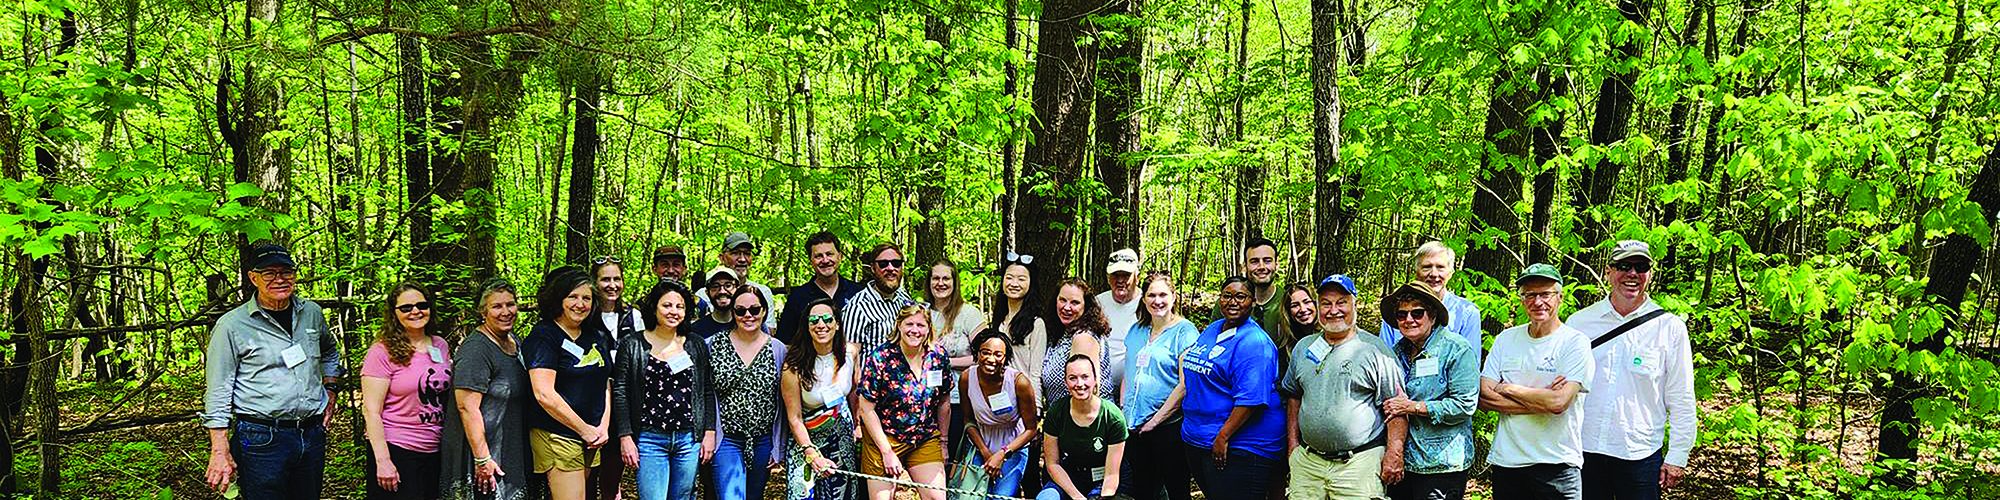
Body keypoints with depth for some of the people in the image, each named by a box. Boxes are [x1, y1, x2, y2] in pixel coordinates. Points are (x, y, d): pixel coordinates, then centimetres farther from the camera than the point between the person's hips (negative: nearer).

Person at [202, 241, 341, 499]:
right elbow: (217, 395, -6)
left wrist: (329, 392, 19)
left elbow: (329, 351, 31)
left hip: (313, 436, 5)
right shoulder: (231, 325, -6)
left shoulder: (312, 313, 9)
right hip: (261, 440, -5)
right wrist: (220, 451, -10)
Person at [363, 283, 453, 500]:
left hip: (435, 452, 6)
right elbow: (371, 411, -12)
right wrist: (383, 462, -18)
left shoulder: (441, 346, 7)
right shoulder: (383, 352, -9)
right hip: (396, 451, -5)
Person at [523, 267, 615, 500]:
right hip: (558, 436, -7)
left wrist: (603, 427, 3)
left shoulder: (596, 337, 13)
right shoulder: (543, 337, -9)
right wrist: (585, 430, -11)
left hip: (591, 437, 7)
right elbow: (545, 395, -17)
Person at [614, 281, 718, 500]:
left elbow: (708, 393, 11)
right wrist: (625, 437, -6)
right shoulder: (633, 346, 1)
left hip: (689, 439, 3)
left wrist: (709, 432, 5)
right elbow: (620, 394, -1)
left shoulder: (697, 347, 9)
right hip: (649, 439, -3)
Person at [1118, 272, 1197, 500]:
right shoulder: (1136, 330, 12)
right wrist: (1122, 411, 6)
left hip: (1168, 427, -6)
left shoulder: (1184, 331, -8)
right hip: (1133, 427, 6)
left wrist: (1156, 420, -15)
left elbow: (1185, 384, -14)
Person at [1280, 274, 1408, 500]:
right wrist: (1293, 446, 14)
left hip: (1360, 462, -4)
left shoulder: (1375, 349, -3)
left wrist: (1394, 453, -12)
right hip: (1307, 461, 5)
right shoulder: (1303, 348, 13)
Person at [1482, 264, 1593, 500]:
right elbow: (1484, 398, -1)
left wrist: (1507, 388, -6)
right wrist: (1540, 399, -11)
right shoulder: (1506, 339, 7)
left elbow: (1558, 402, -17)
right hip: (1506, 461, 4)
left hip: (1557, 464, -4)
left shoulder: (1575, 342, -5)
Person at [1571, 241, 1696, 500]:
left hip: (1640, 456, -2)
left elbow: (1681, 401, 2)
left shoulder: (1670, 328, 1)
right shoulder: (1579, 322, 5)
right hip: (1584, 451, 2)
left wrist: (1677, 457, 0)